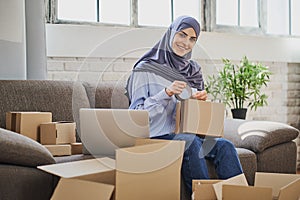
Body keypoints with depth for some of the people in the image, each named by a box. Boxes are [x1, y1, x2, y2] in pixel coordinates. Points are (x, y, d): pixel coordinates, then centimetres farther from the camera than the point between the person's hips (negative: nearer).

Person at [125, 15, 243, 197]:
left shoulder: (193, 70, 14)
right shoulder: (146, 69, -2)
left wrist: (201, 100, -5)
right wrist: (166, 94, -21)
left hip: (188, 136, 5)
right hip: (156, 139, -5)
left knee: (225, 146, -21)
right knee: (189, 141, -34)